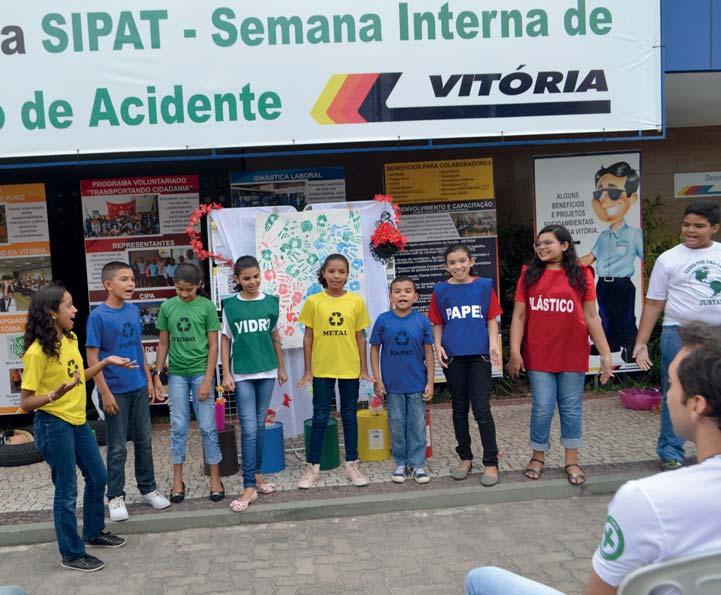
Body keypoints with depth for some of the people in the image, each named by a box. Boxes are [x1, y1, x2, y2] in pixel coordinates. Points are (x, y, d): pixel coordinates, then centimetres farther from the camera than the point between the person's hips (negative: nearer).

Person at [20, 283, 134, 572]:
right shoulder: (37, 352, -21)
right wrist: (54, 395, -35)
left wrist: (106, 362, 10)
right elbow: (26, 403, -18)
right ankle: (72, 554, 19)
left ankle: (94, 532, 39)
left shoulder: (71, 339, 2)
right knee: (67, 490, 3)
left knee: (97, 477, 19)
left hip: (77, 421, 8)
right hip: (53, 425, -8)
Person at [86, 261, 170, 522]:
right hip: (116, 391, -5)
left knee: (144, 441, 14)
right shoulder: (98, 316, -13)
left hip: (138, 388, 5)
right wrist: (105, 393, -14)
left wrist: (149, 379, 12)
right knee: (117, 447, 5)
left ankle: (148, 488, 29)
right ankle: (115, 497, 20)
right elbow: (92, 357, -11)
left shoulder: (134, 311, 3)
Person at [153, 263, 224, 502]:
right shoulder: (167, 307, 3)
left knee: (208, 427, 2)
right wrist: (157, 375, 6)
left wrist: (207, 380, -9)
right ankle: (177, 480, 18)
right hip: (177, 373, 2)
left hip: (200, 372, -2)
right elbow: (163, 344, 9)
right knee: (178, 427, 7)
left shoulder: (206, 306, -4)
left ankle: (215, 478, 12)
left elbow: (213, 345, -4)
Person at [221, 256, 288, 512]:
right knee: (249, 429, -6)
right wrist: (226, 374, -3)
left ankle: (257, 473, 25)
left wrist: (282, 368, 14)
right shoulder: (230, 305, -2)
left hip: (267, 371, 2)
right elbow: (225, 340, 2)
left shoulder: (271, 302, 3)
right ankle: (249, 487, -3)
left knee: (260, 425, 12)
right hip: (242, 374, -2)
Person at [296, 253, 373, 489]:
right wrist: (308, 370, 0)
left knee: (349, 416, 11)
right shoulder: (313, 301, -3)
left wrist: (364, 369, 3)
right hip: (322, 370, -1)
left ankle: (351, 465, 23)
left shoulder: (356, 301, -1)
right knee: (320, 417, 7)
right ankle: (313, 467, 17)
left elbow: (360, 336, 4)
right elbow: (308, 337, 1)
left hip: (350, 369, 1)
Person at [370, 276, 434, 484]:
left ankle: (417, 464, 18)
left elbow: (429, 352, -1)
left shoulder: (422, 321, -5)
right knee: (397, 424, 10)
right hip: (392, 384, 0)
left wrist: (430, 382, -3)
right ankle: (400, 463, 24)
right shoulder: (383, 320, -5)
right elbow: (375, 349, 1)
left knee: (418, 425, 6)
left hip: (417, 384, 0)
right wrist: (377, 380, -2)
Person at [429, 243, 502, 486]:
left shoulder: (484, 286, 1)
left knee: (482, 410, -3)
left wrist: (493, 344, -10)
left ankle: (491, 463, 7)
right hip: (453, 356, 2)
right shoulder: (440, 290, 4)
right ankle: (465, 458, 25)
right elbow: (438, 324, 8)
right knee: (459, 409, 12)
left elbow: (492, 319, 3)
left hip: (479, 355, -2)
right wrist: (438, 346, -6)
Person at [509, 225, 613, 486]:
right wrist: (515, 352, -7)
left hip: (573, 354, 0)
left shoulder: (581, 274, 0)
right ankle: (538, 457, 24)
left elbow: (591, 317, 1)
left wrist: (605, 354, -2)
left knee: (571, 408, 9)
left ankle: (571, 461, 22)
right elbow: (519, 315, 0)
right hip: (538, 354, 0)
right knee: (542, 408, 4)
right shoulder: (529, 274, 1)